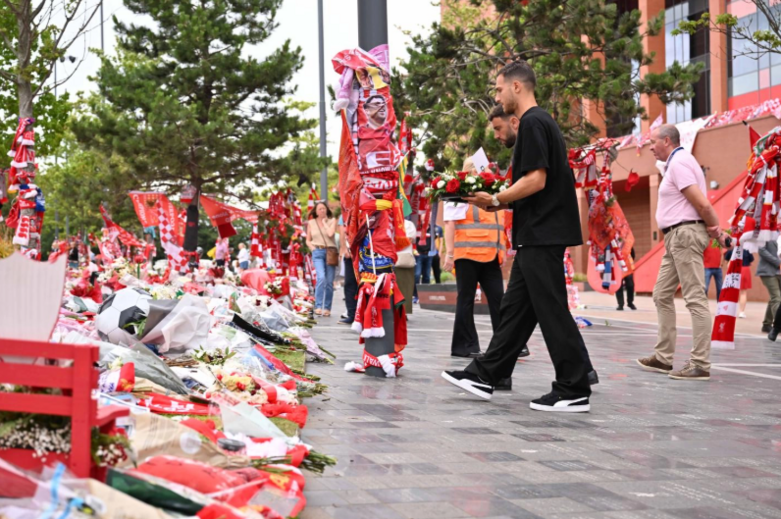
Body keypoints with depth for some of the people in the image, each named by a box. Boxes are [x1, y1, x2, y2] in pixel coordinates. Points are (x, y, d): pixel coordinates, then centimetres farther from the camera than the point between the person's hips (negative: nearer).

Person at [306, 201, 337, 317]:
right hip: (318, 252, -1)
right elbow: (308, 240, 17)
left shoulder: (332, 221, 9)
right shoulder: (311, 223, 12)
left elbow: (330, 233, -10)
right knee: (321, 278, -21)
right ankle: (318, 306, -20)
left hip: (330, 252, 1)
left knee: (329, 282, -1)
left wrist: (324, 222, 1)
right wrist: (313, 249, 0)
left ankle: (327, 308, 7)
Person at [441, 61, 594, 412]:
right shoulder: (541, 121, 18)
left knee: (551, 311, -6)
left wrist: (495, 200, -11)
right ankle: (484, 376, 20)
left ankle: (574, 391, -1)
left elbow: (536, 180, -21)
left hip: (541, 235, -10)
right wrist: (501, 202, 12)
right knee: (515, 308, 13)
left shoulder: (532, 123, -13)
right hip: (539, 234, 10)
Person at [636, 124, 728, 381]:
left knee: (695, 299, -11)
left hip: (684, 234, -11)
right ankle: (663, 357, 18)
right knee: (662, 295, 13)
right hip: (677, 237, 11)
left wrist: (717, 230, -5)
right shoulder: (677, 162, 19)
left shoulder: (678, 163, -13)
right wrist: (715, 228, 0)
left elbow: (703, 204, -18)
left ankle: (700, 365, -12)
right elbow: (702, 204, 11)